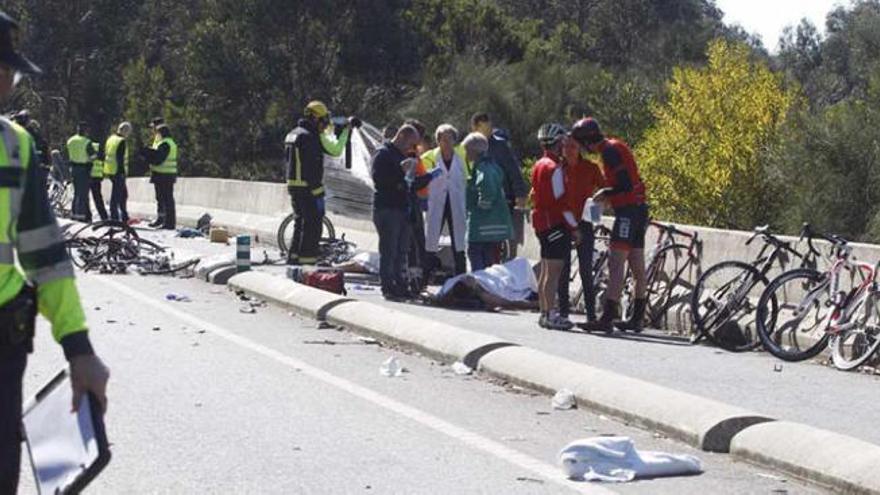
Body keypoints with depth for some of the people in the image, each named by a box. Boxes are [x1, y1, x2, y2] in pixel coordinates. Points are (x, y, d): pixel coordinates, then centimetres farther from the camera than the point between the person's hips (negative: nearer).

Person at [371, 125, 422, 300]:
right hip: (386, 208, -9)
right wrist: (401, 171, -23)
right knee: (389, 250, -7)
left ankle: (399, 284, 15)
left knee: (401, 250, 10)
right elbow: (377, 177, -20)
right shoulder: (383, 154, -7)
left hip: (403, 207, 9)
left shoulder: (403, 156, 22)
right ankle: (388, 287, -5)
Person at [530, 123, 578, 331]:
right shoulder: (554, 168, -15)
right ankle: (551, 315, -11)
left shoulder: (539, 165, 15)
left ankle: (544, 313, 17)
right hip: (555, 224, -10)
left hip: (541, 222, 10)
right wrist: (573, 226, -12)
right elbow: (560, 201, -18)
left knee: (546, 271, 13)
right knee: (554, 271, -10)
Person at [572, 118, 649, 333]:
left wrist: (606, 192, -7)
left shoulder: (610, 150, -14)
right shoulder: (615, 147, 17)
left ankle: (608, 317, -18)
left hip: (627, 211, -10)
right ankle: (637, 318, 21)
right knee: (637, 267, 14)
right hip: (639, 210, 10)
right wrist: (606, 193, 13)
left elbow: (626, 185, -22)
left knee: (616, 265, -13)